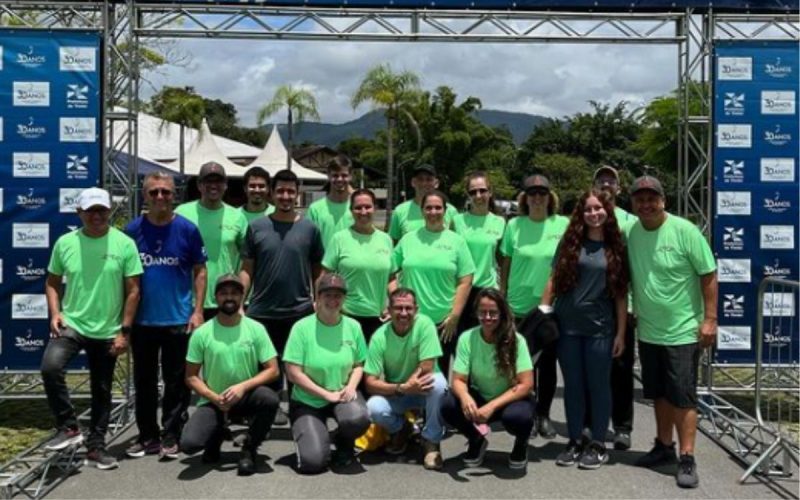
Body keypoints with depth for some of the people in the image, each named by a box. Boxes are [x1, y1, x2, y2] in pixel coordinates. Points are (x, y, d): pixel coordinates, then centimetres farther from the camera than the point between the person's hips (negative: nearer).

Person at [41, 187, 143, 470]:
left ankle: (96, 447, 25)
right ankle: (68, 428, -9)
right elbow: (52, 282, 11)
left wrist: (124, 330, -7)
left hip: (107, 332, 0)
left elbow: (133, 290, -4)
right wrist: (55, 313, -6)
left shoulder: (124, 244, -7)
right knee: (50, 367, -26)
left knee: (102, 391, 10)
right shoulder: (65, 243, 0)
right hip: (71, 324, 1)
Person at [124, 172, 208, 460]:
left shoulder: (187, 229, -3)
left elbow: (200, 271, 2)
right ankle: (147, 436, 24)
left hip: (178, 319, -2)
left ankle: (170, 437, 17)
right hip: (142, 320, 2)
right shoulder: (133, 230, 1)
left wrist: (198, 311, -6)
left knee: (176, 382, 5)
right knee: (144, 382, 11)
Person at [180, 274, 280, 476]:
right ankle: (216, 434, 14)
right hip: (213, 401, 0)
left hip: (246, 396, 0)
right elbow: (191, 377, -2)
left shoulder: (256, 329, -6)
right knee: (188, 443, -24)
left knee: (270, 398, -34)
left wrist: (243, 387, -22)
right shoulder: (201, 333, -6)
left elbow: (272, 370, -7)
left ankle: (249, 450, -7)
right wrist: (214, 398, -18)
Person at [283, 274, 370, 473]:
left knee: (358, 419, -33)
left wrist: (351, 386, -15)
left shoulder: (353, 326, -4)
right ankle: (305, 434, 20)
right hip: (307, 400, -2)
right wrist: (326, 394, -17)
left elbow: (359, 365, 6)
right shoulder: (302, 327, -14)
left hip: (342, 394, 2)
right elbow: (294, 373, -15)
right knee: (313, 461, -19)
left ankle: (344, 444, 6)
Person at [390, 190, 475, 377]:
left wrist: (454, 316, -6)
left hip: (444, 321, -1)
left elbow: (465, 282, -1)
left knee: (440, 373, 11)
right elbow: (393, 275, 10)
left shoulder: (456, 241, 2)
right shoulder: (408, 239, 6)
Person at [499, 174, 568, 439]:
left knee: (547, 363, 9)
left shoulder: (563, 225, -2)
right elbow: (505, 266, 5)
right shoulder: (514, 225, 0)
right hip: (519, 307, 0)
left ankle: (544, 414, 23)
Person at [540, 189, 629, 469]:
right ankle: (574, 442, 20)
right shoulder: (571, 242, 5)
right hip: (567, 326, 1)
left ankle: (598, 445, 17)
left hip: (600, 328, -1)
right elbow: (553, 281, 7)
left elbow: (621, 294, 2)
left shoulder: (616, 247, 2)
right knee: (573, 385, 9)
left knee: (598, 385, 6)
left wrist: (621, 332, -2)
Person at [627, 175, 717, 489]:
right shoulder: (630, 233, 0)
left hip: (682, 332, -5)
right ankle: (664, 447, 30)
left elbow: (709, 276, -10)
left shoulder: (685, 231, -13)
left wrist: (710, 319, -13)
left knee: (683, 397, -1)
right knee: (660, 394, 16)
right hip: (648, 332, 5)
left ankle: (687, 459, 6)